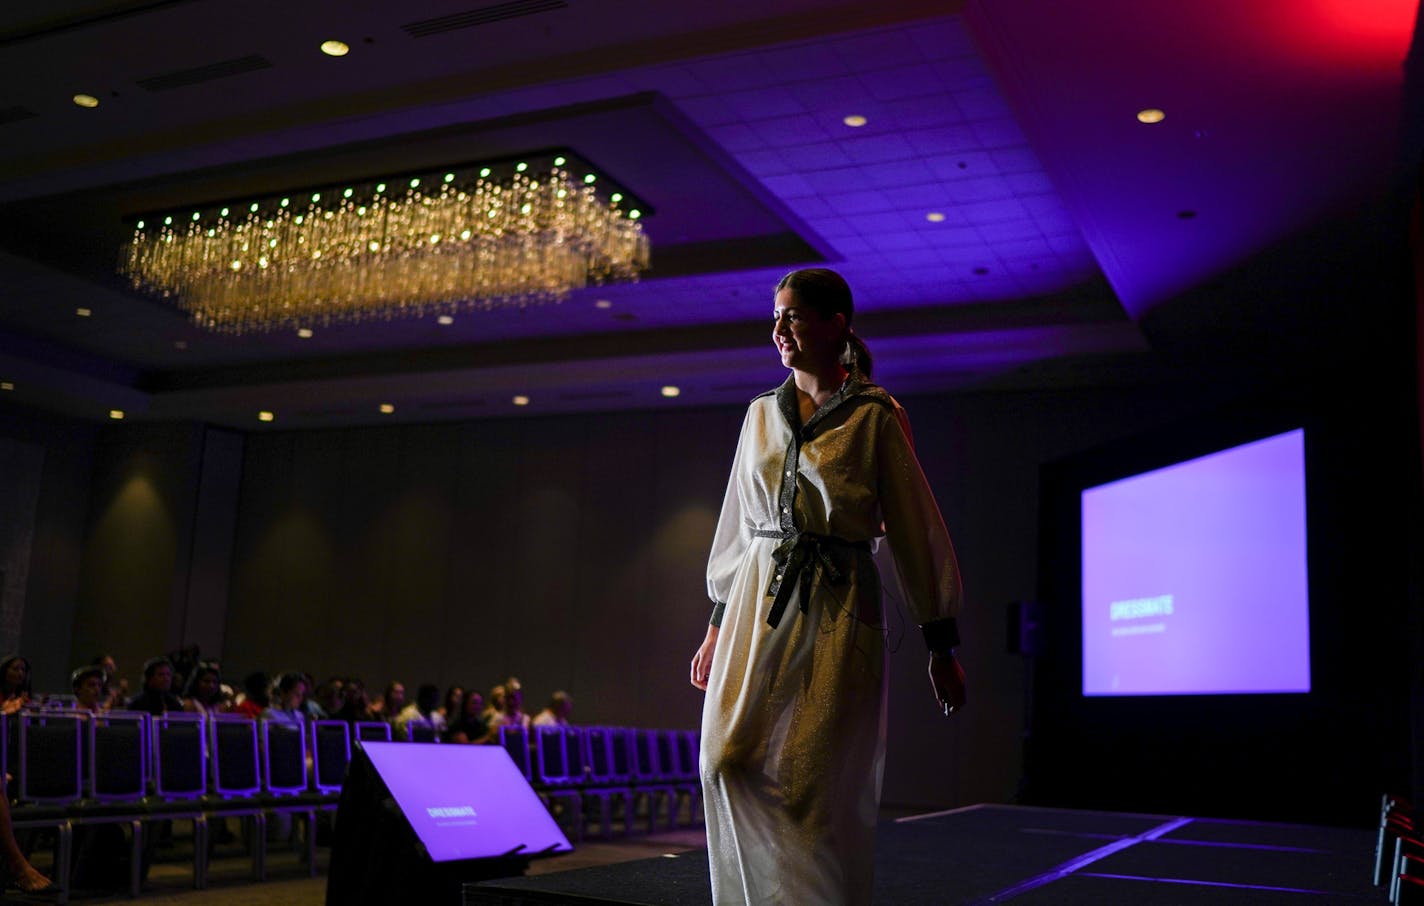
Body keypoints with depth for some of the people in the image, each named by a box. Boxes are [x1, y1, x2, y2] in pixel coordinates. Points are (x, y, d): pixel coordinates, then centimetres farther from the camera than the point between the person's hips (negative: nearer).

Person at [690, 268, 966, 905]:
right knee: (730, 759, -7)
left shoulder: (875, 417, -1)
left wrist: (941, 648, -1)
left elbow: (914, 528, 0)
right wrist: (716, 627, 17)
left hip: (838, 612, -4)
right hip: (760, 604, 4)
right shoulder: (762, 414, 12)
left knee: (816, 778, -3)